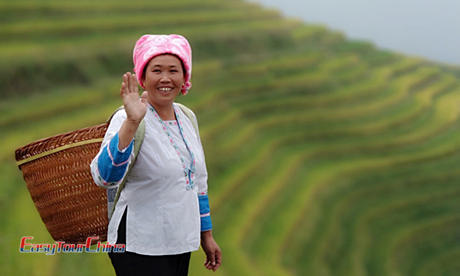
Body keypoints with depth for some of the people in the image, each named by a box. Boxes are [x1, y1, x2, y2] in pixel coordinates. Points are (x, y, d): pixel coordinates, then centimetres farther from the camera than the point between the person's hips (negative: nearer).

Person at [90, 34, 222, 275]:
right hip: (141, 249, -7)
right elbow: (104, 177, -31)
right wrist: (132, 122, -41)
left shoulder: (187, 117, 8)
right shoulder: (127, 120, -14)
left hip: (181, 242, 7)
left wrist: (206, 234, 19)